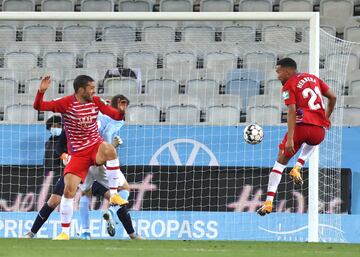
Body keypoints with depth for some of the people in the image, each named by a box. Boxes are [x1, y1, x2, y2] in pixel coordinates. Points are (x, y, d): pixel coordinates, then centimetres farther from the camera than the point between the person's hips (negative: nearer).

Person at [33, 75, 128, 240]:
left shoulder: (96, 101, -1)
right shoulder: (66, 103, -11)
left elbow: (116, 116, 5)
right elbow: (38, 106, -15)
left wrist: (121, 111, -17)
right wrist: (41, 91, -32)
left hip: (96, 146, 1)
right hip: (77, 153, -1)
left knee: (109, 150, -35)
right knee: (69, 189, -11)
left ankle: (114, 195, -22)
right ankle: (65, 232, 5)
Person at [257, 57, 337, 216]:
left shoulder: (288, 86, 1)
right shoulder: (313, 78, 19)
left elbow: (292, 111, -12)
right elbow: (332, 98, 19)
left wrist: (290, 139, -18)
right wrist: (326, 119, 32)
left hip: (302, 125, -5)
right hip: (320, 131, 5)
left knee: (281, 160, 7)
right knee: (312, 142, 42)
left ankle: (268, 202, -2)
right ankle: (298, 167, 16)